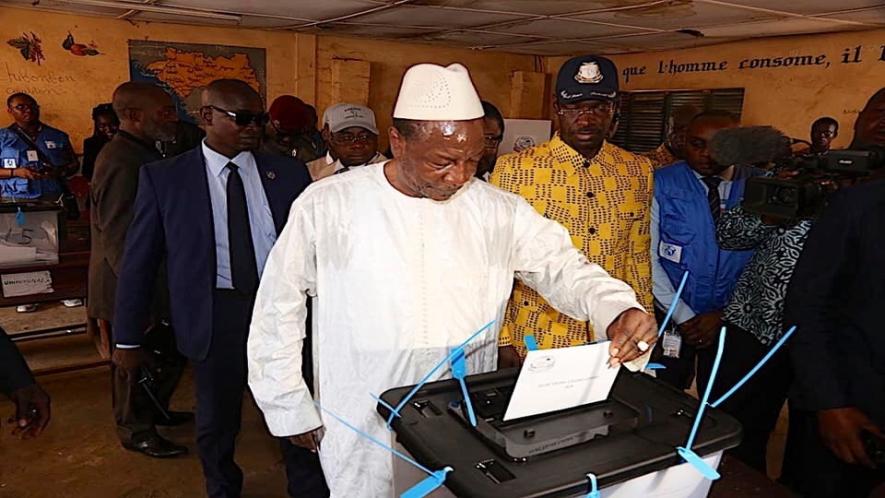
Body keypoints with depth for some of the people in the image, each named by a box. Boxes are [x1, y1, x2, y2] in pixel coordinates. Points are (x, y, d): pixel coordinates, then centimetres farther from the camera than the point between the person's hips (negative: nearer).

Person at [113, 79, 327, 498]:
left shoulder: (287, 174, 0)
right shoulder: (163, 177, -2)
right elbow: (138, 260, 1)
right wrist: (128, 338, 2)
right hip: (214, 311, 0)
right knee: (216, 420, 17)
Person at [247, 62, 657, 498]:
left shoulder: (498, 211, -5)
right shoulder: (327, 207, -11)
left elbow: (561, 265, -5)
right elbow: (279, 308, -2)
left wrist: (616, 308, -27)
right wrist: (290, 408, 0)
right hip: (364, 430, -2)